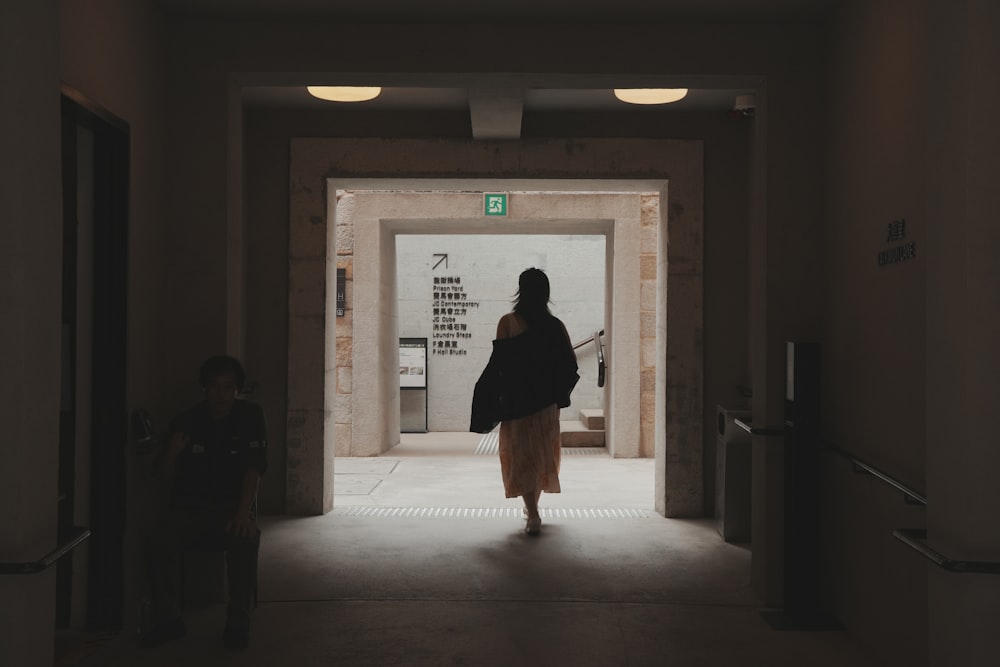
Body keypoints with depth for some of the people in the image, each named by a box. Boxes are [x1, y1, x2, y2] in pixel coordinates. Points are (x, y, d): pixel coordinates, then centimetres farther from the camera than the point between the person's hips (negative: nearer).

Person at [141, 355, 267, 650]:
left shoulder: (250, 416, -2)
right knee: (158, 542, -28)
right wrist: (171, 452, -18)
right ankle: (169, 620, -9)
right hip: (189, 509, 2)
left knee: (245, 541, -35)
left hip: (233, 508, -2)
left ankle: (238, 623, -17)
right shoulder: (187, 422, 3)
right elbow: (163, 474, 5)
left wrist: (243, 513, -25)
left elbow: (253, 468, -11)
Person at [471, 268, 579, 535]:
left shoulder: (507, 322, -9)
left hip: (516, 400, -3)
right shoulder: (555, 325, -3)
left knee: (521, 455, 2)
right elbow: (570, 362, 0)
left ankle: (533, 515, -9)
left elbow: (498, 363, -10)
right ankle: (533, 506, 33)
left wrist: (494, 400, 0)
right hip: (547, 402, 3)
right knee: (542, 452, 19)